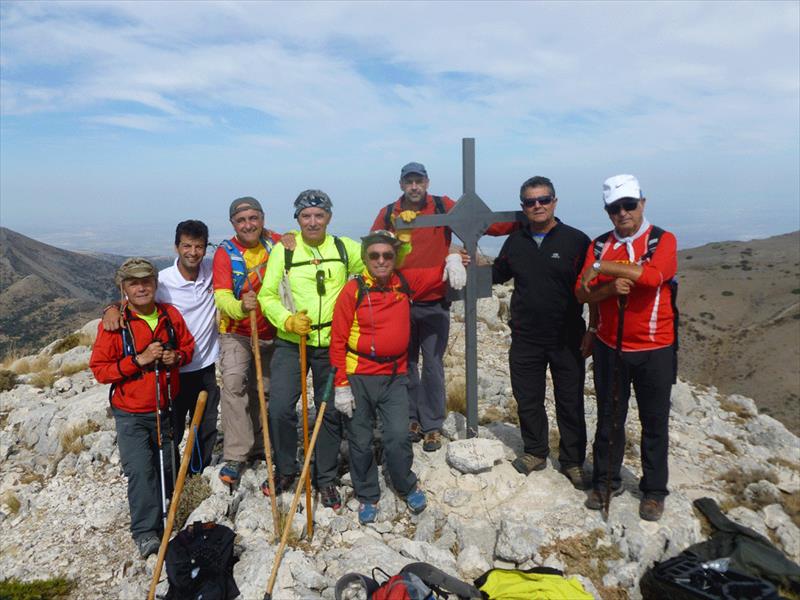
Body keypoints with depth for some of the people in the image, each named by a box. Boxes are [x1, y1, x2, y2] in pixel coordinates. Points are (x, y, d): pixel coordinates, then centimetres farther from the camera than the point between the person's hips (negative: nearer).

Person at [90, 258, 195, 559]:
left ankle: (160, 515, 40)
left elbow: (188, 344, 11)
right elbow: (100, 369, -12)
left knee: (166, 466, 16)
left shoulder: (171, 315, -3)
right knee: (140, 470, -13)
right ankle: (146, 532, -1)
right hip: (131, 414, -4)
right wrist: (138, 360, -24)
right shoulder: (113, 323, -13)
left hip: (165, 408, 4)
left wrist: (177, 356, -12)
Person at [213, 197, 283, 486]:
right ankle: (235, 456, -14)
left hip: (270, 332, 4)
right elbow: (222, 296, -24)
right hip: (236, 333, -3)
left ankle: (257, 447, 33)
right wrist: (240, 307, -45)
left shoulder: (274, 242, -3)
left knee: (263, 391, 13)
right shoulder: (226, 252, -13)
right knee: (234, 382, -23)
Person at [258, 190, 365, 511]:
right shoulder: (283, 250, -1)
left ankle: (326, 478, 28)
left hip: (331, 346, 1)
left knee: (331, 412, 9)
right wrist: (288, 320, -19)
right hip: (291, 343, -1)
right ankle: (285, 470, 20)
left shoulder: (344, 248, 3)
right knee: (280, 408, -7)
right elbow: (267, 295, -3)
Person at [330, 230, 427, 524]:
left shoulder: (405, 287, 2)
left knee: (398, 437, -4)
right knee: (360, 442, 8)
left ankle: (408, 486, 25)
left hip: (394, 377, 2)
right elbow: (338, 341, -7)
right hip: (358, 378, -2)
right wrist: (341, 385, -9)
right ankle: (367, 496, 30)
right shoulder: (353, 290, -8)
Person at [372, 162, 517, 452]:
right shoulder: (388, 214, 4)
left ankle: (432, 426, 18)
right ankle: (412, 418, 29)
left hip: (435, 303, -2)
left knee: (433, 365, 5)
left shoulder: (443, 207, -1)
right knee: (406, 364, 12)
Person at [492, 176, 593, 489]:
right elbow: (497, 274, 20)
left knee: (570, 403, 9)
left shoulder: (576, 240, -6)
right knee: (528, 399, 13)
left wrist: (592, 330, -7)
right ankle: (535, 452, 33)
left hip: (567, 341, -3)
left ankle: (573, 461, 25)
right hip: (525, 339, 4)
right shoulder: (515, 241, 6)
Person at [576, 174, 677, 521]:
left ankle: (654, 491, 25)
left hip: (654, 349, -3)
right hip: (609, 347, 3)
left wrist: (601, 267, -21)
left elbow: (652, 275, -27)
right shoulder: (599, 245, 5)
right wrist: (609, 288, -23)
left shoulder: (663, 241, -6)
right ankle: (606, 482, 29)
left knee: (654, 422, 9)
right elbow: (582, 293, -3)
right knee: (609, 418, 13)